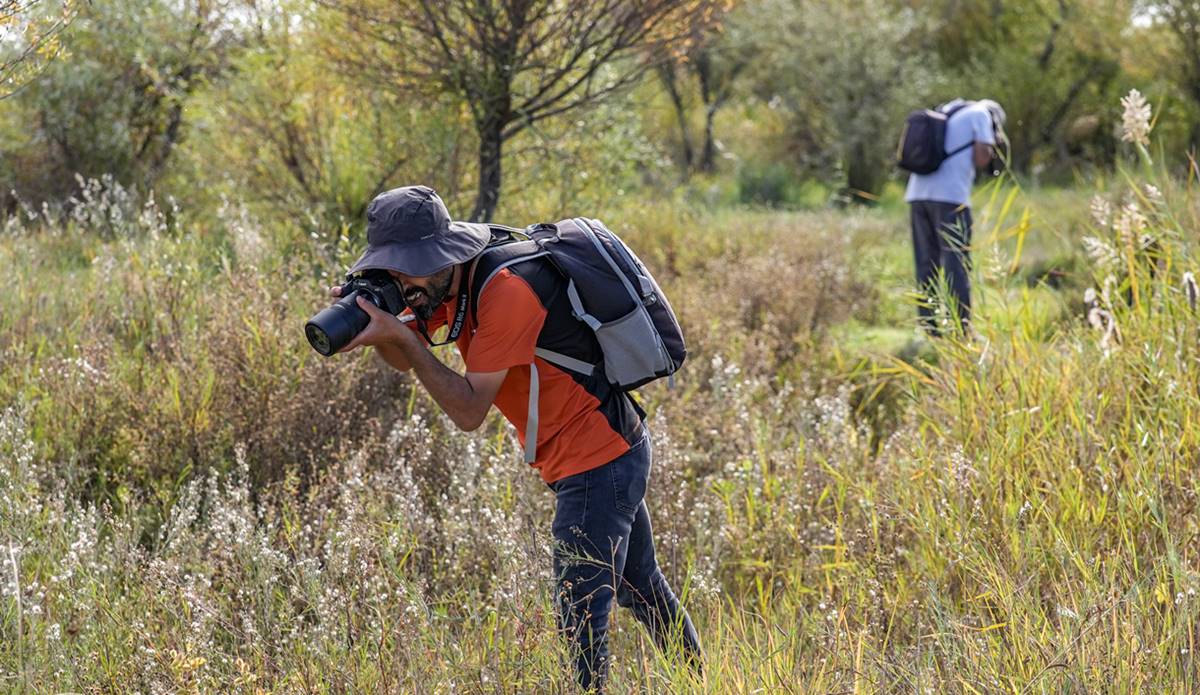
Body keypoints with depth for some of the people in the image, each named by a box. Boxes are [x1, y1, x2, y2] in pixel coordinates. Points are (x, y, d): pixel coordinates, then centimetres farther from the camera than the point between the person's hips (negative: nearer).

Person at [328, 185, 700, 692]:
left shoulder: (508, 289, -28)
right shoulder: (446, 279, -1)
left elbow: (469, 410, -27)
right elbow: (404, 361, 6)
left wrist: (401, 335, -30)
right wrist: (372, 322, -15)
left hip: (597, 459, -10)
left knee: (581, 617, -10)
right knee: (640, 588, 26)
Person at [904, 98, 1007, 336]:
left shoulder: (942, 114, 26)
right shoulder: (981, 114, 6)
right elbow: (982, 159, -3)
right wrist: (989, 147, 15)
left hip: (917, 194, 6)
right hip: (950, 196, -6)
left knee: (927, 264, 8)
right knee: (956, 264, -6)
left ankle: (929, 329, 4)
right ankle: (961, 330, -10)